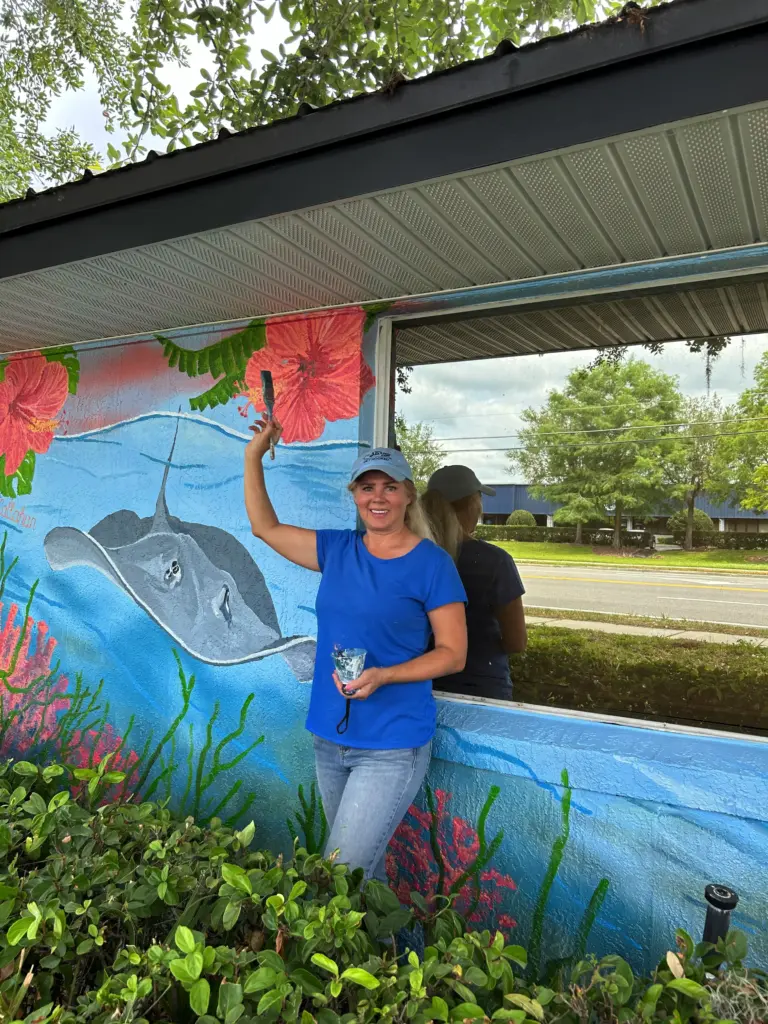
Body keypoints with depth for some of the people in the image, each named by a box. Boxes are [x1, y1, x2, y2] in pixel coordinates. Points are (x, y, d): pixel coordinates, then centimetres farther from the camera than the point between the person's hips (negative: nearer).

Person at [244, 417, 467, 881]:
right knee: (364, 866, 21)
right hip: (331, 739, 6)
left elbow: (453, 653, -9)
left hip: (393, 747, -5)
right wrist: (254, 456, 3)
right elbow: (266, 527, 10)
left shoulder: (432, 563, -12)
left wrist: (382, 676, -22)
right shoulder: (338, 549, 3)